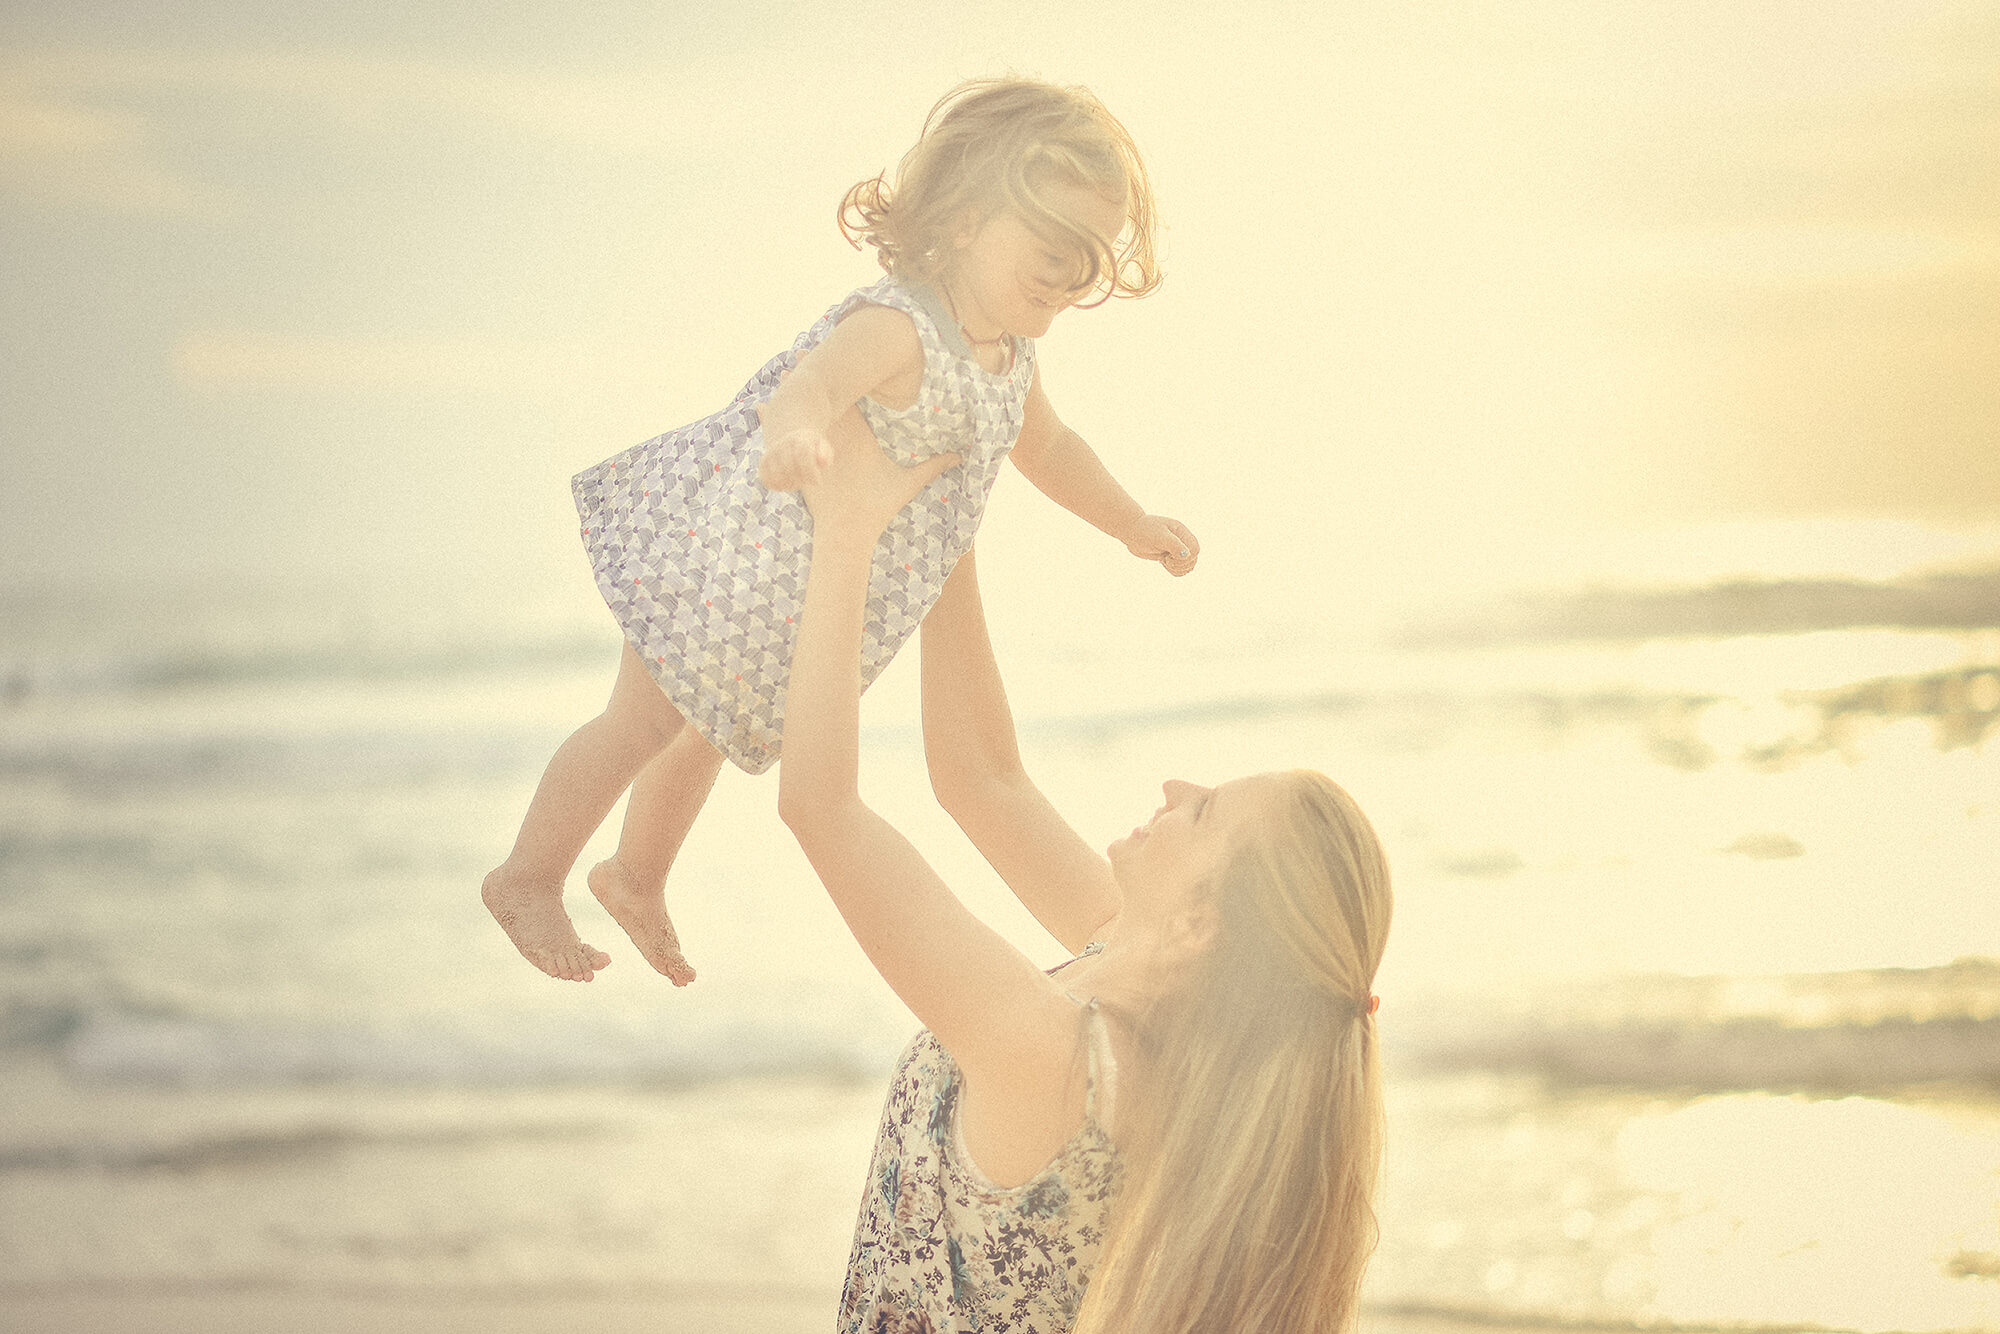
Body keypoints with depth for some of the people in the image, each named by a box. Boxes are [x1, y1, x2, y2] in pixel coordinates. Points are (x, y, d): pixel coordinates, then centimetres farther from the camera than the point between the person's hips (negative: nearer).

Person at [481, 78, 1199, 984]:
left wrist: (1134, 526, 25)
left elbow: (1044, 444, 18)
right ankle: (526, 881, 23)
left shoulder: (1008, 353, -3)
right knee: (647, 721, 4)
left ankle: (636, 876, 48)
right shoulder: (894, 329, -33)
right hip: (728, 551, -9)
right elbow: (816, 379, -54)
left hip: (809, 593, 9)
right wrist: (796, 425, -77)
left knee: (710, 721, 26)